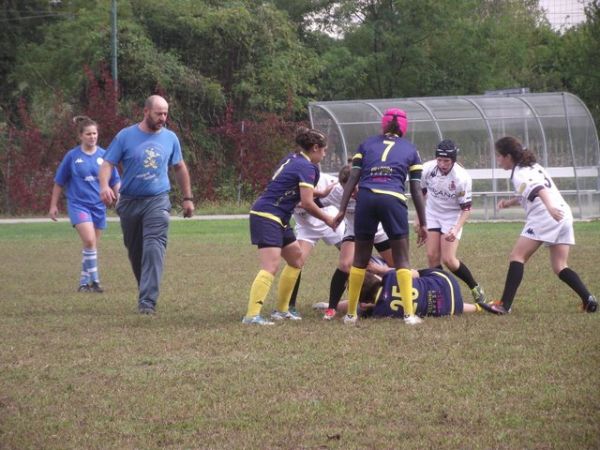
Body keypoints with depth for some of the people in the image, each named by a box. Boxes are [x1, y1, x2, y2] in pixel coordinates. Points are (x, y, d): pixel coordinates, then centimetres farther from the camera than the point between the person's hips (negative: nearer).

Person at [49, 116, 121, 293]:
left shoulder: (104, 155, 2)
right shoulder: (72, 156, -3)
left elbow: (115, 182, 10)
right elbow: (59, 182, 6)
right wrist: (53, 205, 8)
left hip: (98, 205, 3)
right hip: (78, 204, -3)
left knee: (92, 245, 8)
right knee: (89, 240, -21)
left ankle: (84, 282, 21)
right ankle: (94, 280, -16)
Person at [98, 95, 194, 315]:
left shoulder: (170, 138, 5)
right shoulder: (125, 136, -2)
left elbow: (180, 167, 18)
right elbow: (107, 163, -5)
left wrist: (187, 198, 19)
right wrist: (104, 186, -25)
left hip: (157, 201, -1)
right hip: (129, 202, 1)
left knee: (154, 249, -17)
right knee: (135, 252, 11)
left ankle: (148, 301, -22)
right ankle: (146, 291, 31)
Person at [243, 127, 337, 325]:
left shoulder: (292, 159, 16)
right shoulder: (306, 167, -12)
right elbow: (307, 203, -14)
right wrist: (327, 219, 0)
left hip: (278, 219, 10)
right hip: (267, 217, -10)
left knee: (297, 259, 20)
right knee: (270, 266, -20)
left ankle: (281, 310, 24)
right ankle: (252, 315, -30)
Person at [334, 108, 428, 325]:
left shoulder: (367, 144, 20)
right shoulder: (410, 149, 19)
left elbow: (352, 178, 10)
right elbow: (416, 189, 14)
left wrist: (342, 209, 9)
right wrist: (423, 223, 17)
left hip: (366, 199, 1)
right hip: (394, 200, -1)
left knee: (360, 259, 12)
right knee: (402, 259, 7)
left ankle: (351, 313, 16)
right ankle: (409, 314, -1)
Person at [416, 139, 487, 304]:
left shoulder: (462, 178, -26)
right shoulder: (428, 168, -16)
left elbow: (466, 208, -17)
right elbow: (421, 192, 5)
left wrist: (456, 229, -30)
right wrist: (419, 217, 8)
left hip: (452, 217, -4)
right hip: (432, 214, 4)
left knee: (448, 259, -12)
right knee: (432, 256, -5)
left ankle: (475, 288, 7)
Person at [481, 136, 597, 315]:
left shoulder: (519, 174, -6)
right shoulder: (533, 166, 23)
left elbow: (538, 189, -25)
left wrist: (550, 207, -43)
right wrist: (510, 202, 24)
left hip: (544, 217, -9)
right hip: (563, 216, 9)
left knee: (517, 256, -6)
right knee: (559, 267, 11)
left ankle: (504, 305, -13)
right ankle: (588, 299, -5)